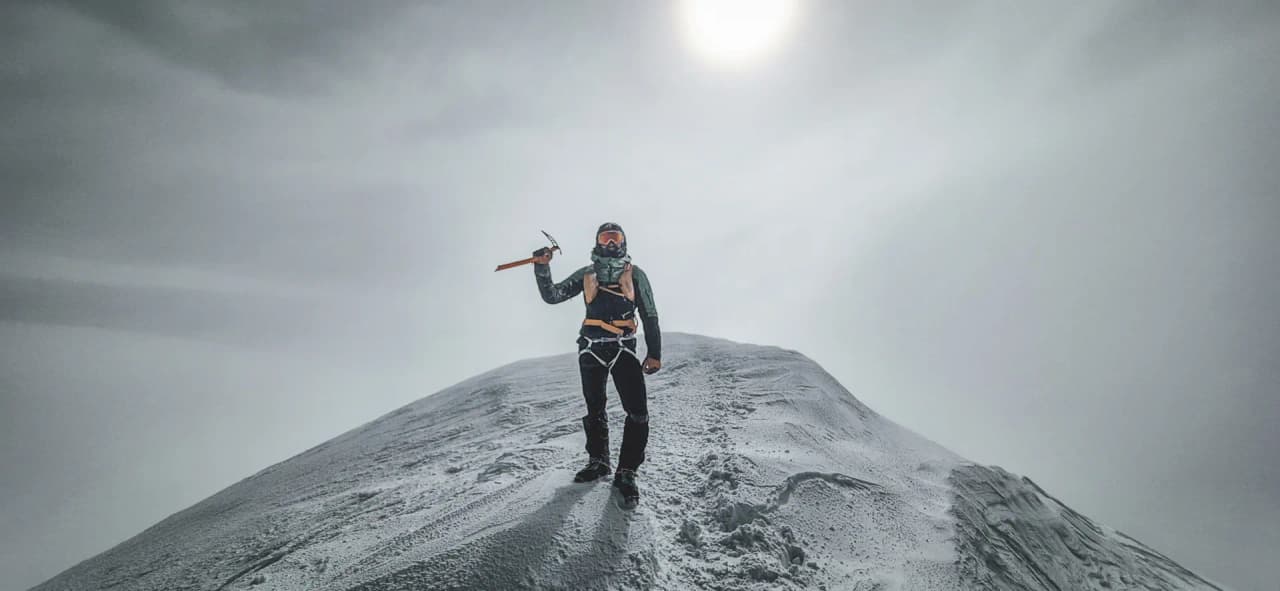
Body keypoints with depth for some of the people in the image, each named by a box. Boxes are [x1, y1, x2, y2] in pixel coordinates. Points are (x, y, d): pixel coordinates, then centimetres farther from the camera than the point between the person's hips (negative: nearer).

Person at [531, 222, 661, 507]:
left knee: (638, 414, -13)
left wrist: (654, 353, 1)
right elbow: (552, 296, 4)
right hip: (591, 349, 2)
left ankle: (626, 473, -2)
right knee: (594, 411, 14)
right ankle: (598, 462, 33)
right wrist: (542, 267, -12)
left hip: (624, 349, -2)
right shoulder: (586, 274, 11)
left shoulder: (635, 274, 6)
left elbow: (650, 316, 6)